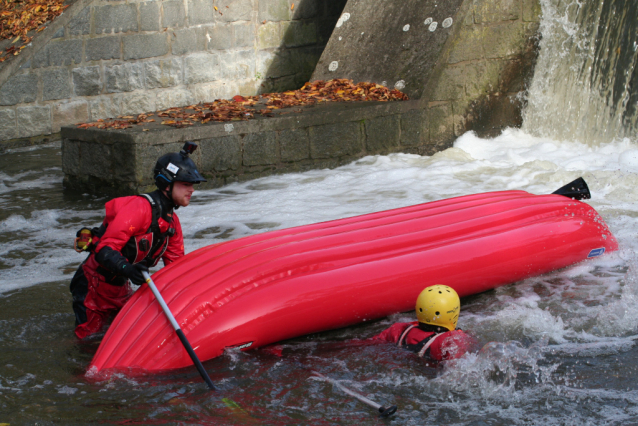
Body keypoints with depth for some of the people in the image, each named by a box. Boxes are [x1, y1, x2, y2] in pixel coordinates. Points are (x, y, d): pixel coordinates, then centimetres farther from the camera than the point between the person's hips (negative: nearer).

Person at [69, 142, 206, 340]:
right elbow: (106, 248, -32)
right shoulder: (139, 207, -25)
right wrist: (126, 268, -48)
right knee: (88, 339, -1)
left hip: (120, 288, 8)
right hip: (94, 284, -8)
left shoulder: (172, 221, 4)